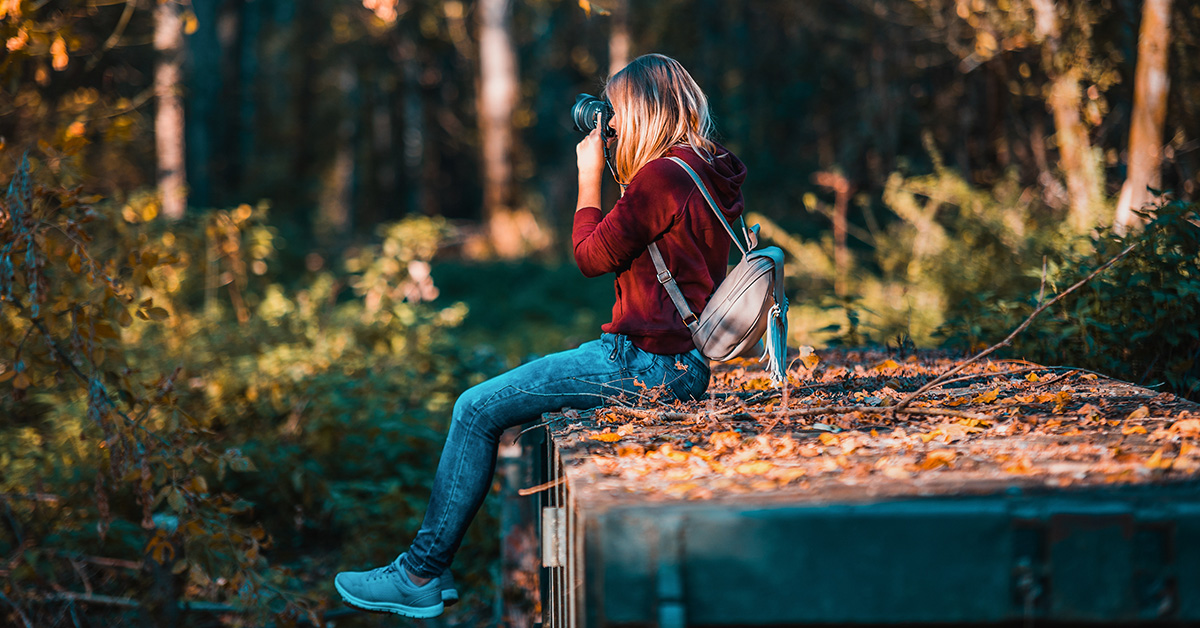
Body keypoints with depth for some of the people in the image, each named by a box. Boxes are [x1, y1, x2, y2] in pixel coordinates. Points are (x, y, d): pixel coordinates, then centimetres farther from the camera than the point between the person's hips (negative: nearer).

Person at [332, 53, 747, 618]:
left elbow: (592, 257, -11)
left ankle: (421, 575, 5)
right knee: (517, 395, 23)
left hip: (647, 363, -10)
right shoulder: (708, 173, 11)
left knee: (477, 410, -3)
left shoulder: (662, 177, -19)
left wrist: (589, 176, -1)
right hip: (683, 362, 10)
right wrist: (618, 171, 15)